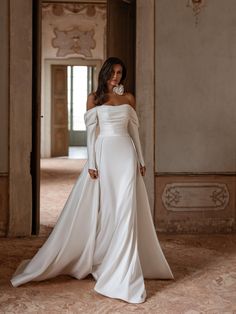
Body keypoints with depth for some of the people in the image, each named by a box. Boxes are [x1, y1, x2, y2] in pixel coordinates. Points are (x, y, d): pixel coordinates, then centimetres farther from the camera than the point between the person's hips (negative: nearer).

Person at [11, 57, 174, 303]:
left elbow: (134, 131, 14)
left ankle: (120, 272, 7)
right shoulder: (94, 98, 4)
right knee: (99, 211, 0)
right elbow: (91, 132, -1)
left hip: (125, 155, 2)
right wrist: (91, 163, -9)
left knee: (125, 211, -2)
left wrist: (140, 160, 9)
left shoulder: (129, 98, 11)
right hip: (103, 154, -2)